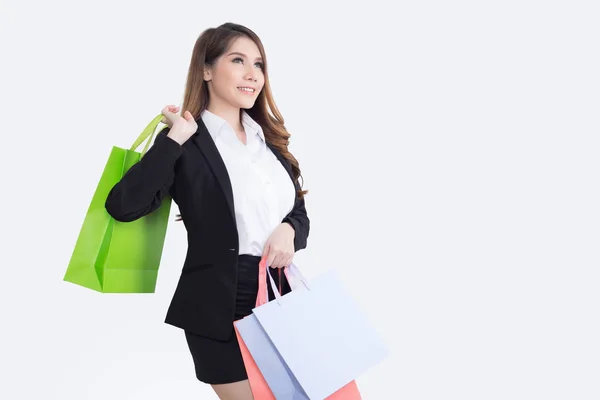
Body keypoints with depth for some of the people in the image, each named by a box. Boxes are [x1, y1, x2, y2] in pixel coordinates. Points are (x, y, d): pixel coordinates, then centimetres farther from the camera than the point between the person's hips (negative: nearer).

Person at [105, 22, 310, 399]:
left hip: (279, 298, 6)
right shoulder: (187, 144, -8)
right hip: (221, 307, -6)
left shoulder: (270, 138, 11)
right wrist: (176, 137, -20)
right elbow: (122, 206, -22)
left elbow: (299, 212, 16)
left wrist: (289, 230, -7)